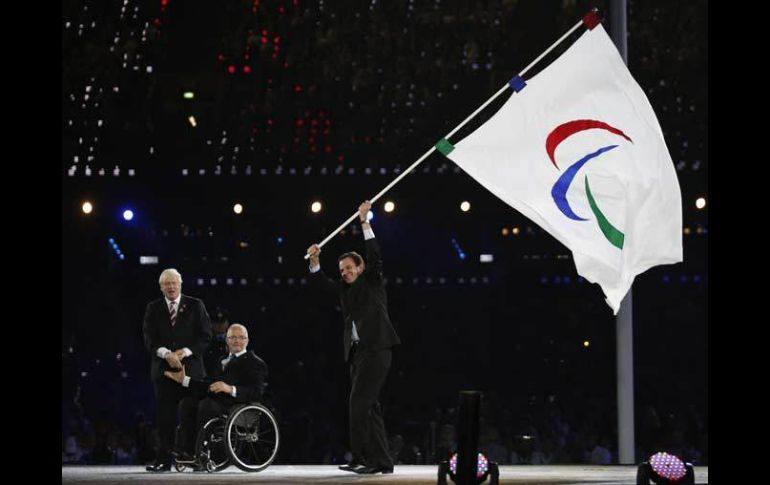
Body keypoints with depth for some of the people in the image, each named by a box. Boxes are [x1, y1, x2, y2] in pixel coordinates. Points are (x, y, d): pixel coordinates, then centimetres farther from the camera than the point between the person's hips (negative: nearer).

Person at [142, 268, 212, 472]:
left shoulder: (195, 306, 7)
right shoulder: (153, 308, 11)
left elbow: (205, 336, 2)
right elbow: (149, 339, 2)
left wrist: (184, 352, -11)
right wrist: (166, 354, -15)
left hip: (191, 368, -1)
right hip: (163, 369, 1)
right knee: (165, 416, -1)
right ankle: (164, 460, 0)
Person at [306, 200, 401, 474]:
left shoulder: (373, 282, 4)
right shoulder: (345, 290, 20)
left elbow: (375, 256, -8)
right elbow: (321, 283, 18)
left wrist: (364, 223, -11)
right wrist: (314, 261, 1)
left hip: (375, 350, -8)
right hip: (357, 352, 8)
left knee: (359, 403, -14)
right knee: (369, 407, 6)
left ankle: (363, 458, -14)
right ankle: (382, 462, 8)